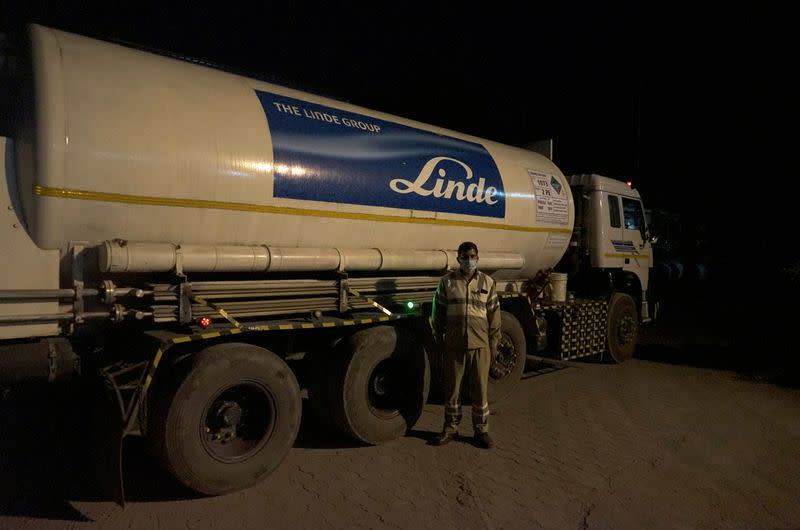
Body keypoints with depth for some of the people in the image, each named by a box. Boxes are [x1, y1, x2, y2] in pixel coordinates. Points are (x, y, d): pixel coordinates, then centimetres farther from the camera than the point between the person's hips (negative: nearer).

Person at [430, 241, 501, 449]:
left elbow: (494, 314, 7)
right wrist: (439, 340, 5)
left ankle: (481, 429, 23)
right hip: (453, 345, 0)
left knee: (480, 388, 7)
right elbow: (438, 312, 7)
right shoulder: (447, 281, 3)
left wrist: (494, 344, 4)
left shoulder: (487, 282, 5)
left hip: (480, 345, 0)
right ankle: (451, 428, 26)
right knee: (452, 387, 10)